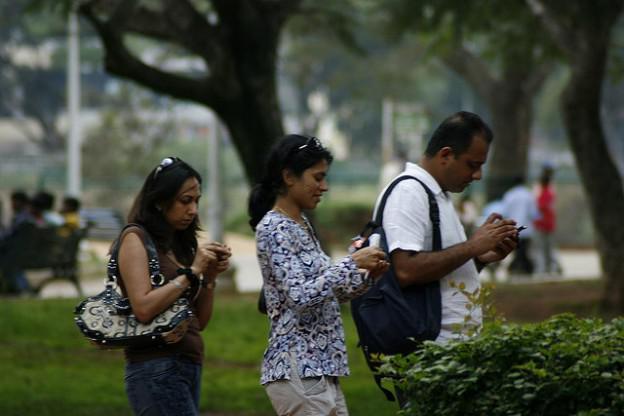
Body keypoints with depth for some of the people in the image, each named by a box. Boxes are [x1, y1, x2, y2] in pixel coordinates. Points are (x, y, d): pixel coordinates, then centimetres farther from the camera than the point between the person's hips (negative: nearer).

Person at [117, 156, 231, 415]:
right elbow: (143, 308, -18)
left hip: (187, 367, 8)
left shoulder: (180, 243, 17)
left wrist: (209, 277, 4)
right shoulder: (135, 238, -5)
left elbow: (200, 321, 18)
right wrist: (191, 272, -12)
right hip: (156, 371, -8)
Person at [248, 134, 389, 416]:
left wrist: (367, 275, 5)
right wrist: (351, 263, -19)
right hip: (297, 369, -10)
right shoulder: (274, 229, -13)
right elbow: (301, 297, -23)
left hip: (318, 367, 10)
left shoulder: (301, 224, 15)